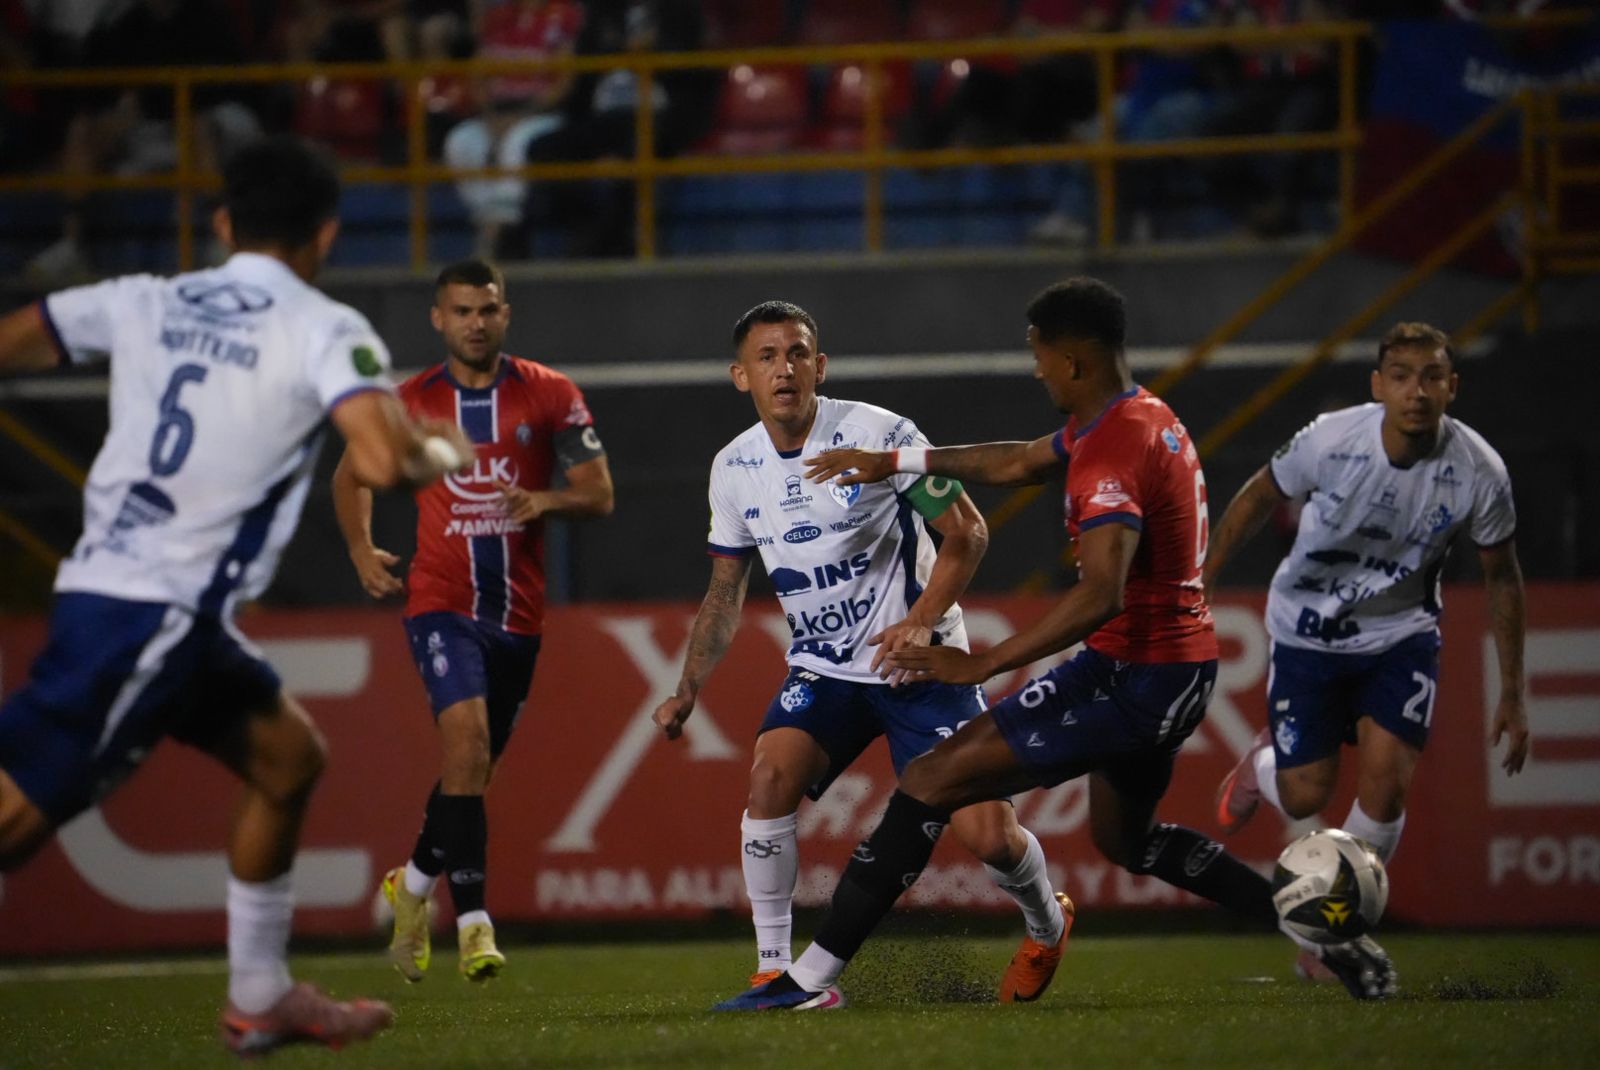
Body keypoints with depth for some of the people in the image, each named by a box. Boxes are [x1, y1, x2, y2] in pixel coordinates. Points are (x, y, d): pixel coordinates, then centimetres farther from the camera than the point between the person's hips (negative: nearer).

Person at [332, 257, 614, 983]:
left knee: (476, 762, 14)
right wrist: (361, 548, 3)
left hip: (518, 614, 3)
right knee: (467, 735, -23)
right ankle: (472, 919, -26)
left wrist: (546, 499, -19)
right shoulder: (410, 403, 2)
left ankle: (415, 882, 41)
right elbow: (351, 475, 18)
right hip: (441, 603, -3)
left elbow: (599, 494, 1)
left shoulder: (551, 396, 2)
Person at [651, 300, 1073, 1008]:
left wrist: (921, 621, -25)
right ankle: (773, 969, -13)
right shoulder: (734, 469, 0)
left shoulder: (879, 434, -15)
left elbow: (967, 533, -10)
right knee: (771, 776, -25)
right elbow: (725, 592, 13)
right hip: (823, 670, 3)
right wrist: (687, 691, 3)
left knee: (986, 835, -10)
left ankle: (1046, 928, 26)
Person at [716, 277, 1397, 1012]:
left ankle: (810, 976, -12)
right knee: (1123, 837, 31)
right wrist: (895, 462, 23)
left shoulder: (1112, 455, -21)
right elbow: (1017, 462, 26)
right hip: (1182, 669, 10)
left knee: (932, 781, -9)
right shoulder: (1143, 417, 11)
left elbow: (1101, 596, -34)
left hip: (1130, 671, -10)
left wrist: (981, 665, -33)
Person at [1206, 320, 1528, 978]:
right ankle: (1261, 766, 39)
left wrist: (1512, 695, -1)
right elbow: (1258, 499, -4)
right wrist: (1198, 584, 2)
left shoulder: (1480, 473, -21)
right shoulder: (1331, 441, -25)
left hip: (1401, 634, 1)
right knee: (1306, 797, 0)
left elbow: (1502, 578, -4)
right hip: (1308, 631, -1)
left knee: (1386, 779, -16)